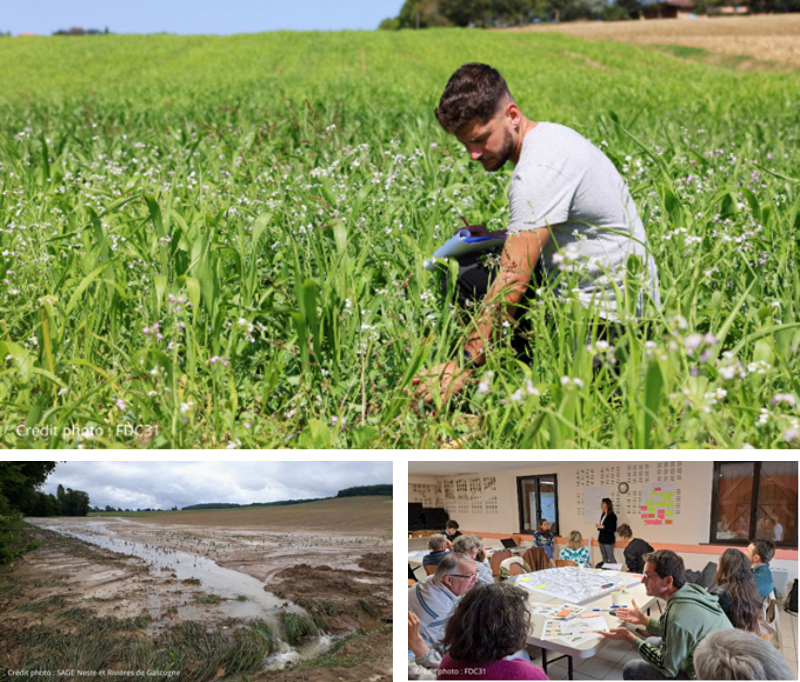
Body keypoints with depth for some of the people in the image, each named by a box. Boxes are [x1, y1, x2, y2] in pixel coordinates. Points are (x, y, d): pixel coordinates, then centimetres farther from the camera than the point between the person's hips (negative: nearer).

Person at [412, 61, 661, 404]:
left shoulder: (538, 169, -24)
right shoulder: (550, 136, 8)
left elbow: (514, 280, -27)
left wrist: (463, 366, -26)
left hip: (604, 315, -10)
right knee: (461, 271, 8)